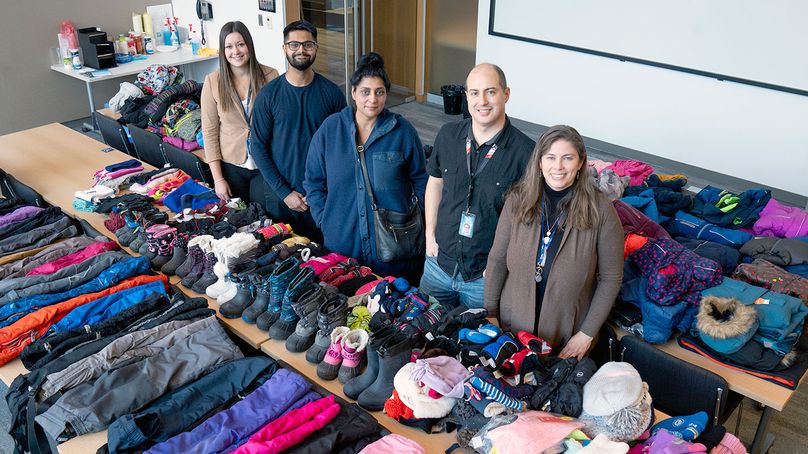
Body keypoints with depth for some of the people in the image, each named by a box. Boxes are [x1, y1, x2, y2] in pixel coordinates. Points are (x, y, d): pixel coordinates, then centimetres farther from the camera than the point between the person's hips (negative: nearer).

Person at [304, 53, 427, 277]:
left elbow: (421, 181, 6)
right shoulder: (330, 128, 0)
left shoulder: (402, 131, -3)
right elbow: (313, 181, 6)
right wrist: (325, 221, 0)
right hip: (341, 240, 1)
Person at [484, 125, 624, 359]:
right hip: (511, 327, 2)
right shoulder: (518, 200, -9)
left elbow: (610, 278, -9)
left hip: (568, 337, -2)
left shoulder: (600, 210, -15)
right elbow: (496, 260, -1)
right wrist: (490, 313, 1)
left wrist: (587, 334, -10)